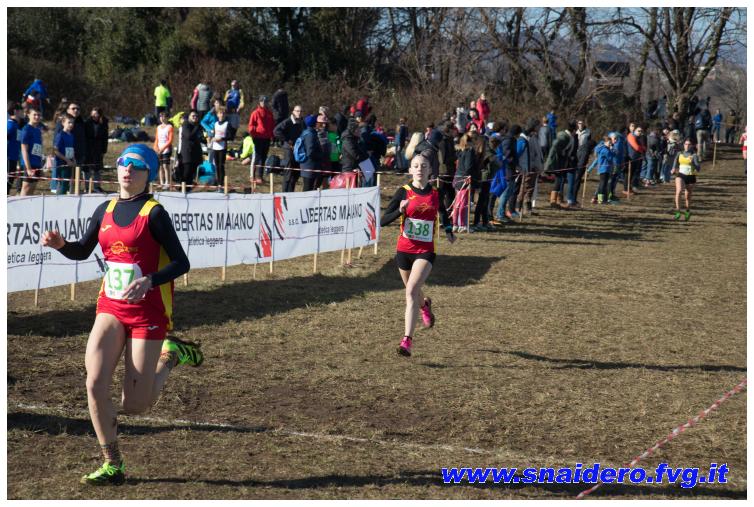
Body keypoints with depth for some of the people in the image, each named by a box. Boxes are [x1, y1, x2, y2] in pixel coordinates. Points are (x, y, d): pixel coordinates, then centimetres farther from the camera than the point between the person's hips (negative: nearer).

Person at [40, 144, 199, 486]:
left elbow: (181, 263, -11)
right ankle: (112, 465, 3)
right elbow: (82, 252, 19)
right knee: (95, 385, -14)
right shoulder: (105, 210, 9)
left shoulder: (154, 213, -9)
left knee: (134, 406, -4)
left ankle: (170, 356, 25)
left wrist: (149, 280, -27)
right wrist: (60, 243, -2)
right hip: (111, 309, 5)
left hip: (147, 312, -5)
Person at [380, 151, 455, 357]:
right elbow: (383, 221, -9)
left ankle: (407, 340, -22)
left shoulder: (436, 193, 1)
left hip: (426, 250, -2)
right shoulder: (403, 192, -4)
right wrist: (400, 210, -24)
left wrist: (449, 231, 15)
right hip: (404, 249, 2)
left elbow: (444, 213, 25)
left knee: (411, 290, -20)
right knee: (412, 291, 20)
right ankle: (425, 305, 58)